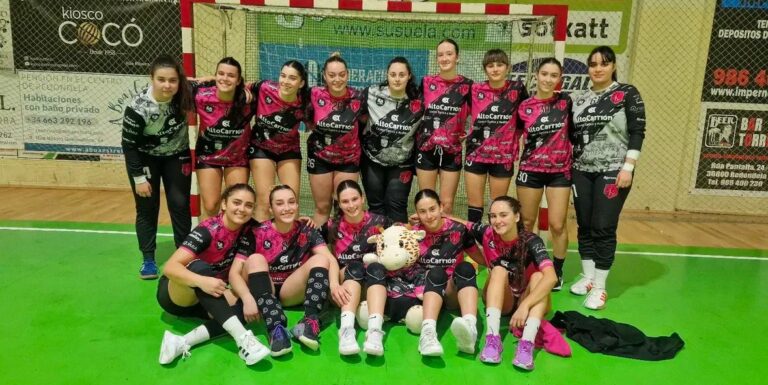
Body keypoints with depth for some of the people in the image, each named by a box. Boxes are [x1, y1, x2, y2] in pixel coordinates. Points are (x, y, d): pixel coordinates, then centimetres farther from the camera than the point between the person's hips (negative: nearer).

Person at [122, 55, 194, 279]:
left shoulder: (182, 95, -24)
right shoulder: (138, 108, -30)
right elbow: (129, 145, -19)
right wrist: (139, 178, -17)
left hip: (177, 156, 2)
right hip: (145, 159, -2)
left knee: (180, 204, 1)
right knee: (147, 208, 4)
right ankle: (148, 260, 15)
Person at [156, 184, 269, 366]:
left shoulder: (247, 229, -8)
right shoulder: (208, 230, -24)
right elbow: (170, 267, -32)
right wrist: (201, 281, -48)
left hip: (208, 298, 5)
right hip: (174, 292, -5)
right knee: (200, 267, -38)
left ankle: (183, 342, -30)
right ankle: (242, 338, -47)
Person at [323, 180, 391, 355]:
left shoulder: (379, 222, 3)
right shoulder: (332, 227, 3)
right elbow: (327, 259, -9)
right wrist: (334, 284, -26)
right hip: (344, 279, 0)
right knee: (355, 267, -31)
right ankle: (346, 329, -50)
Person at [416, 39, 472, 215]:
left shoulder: (466, 85, -1)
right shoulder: (426, 82, 1)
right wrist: (417, 136, 5)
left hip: (452, 151, 0)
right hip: (426, 149, 1)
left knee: (447, 203, 5)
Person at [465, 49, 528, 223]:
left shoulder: (517, 89, -5)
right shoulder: (475, 90, -2)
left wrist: (514, 138, 1)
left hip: (503, 157, -1)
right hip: (476, 154, 1)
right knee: (474, 204, 8)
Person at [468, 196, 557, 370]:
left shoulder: (531, 241, -22)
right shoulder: (487, 234, -14)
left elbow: (551, 277, -37)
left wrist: (525, 305, -47)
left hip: (528, 300, -1)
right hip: (500, 300, 2)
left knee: (538, 276, -29)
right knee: (499, 270, -26)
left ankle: (527, 343, -45)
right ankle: (493, 338, -39)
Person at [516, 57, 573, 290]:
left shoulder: (566, 102, -2)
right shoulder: (524, 107, -2)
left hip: (560, 171, 0)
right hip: (530, 170, 0)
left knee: (557, 225, -1)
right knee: (526, 223, 8)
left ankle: (557, 272, 18)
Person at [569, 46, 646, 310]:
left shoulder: (627, 94, -1)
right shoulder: (579, 99, 10)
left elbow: (637, 132, -6)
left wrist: (628, 167, -13)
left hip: (614, 171, -4)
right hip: (582, 171, 4)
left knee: (603, 228, -5)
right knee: (584, 226, 8)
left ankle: (600, 286, 6)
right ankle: (587, 277, 23)